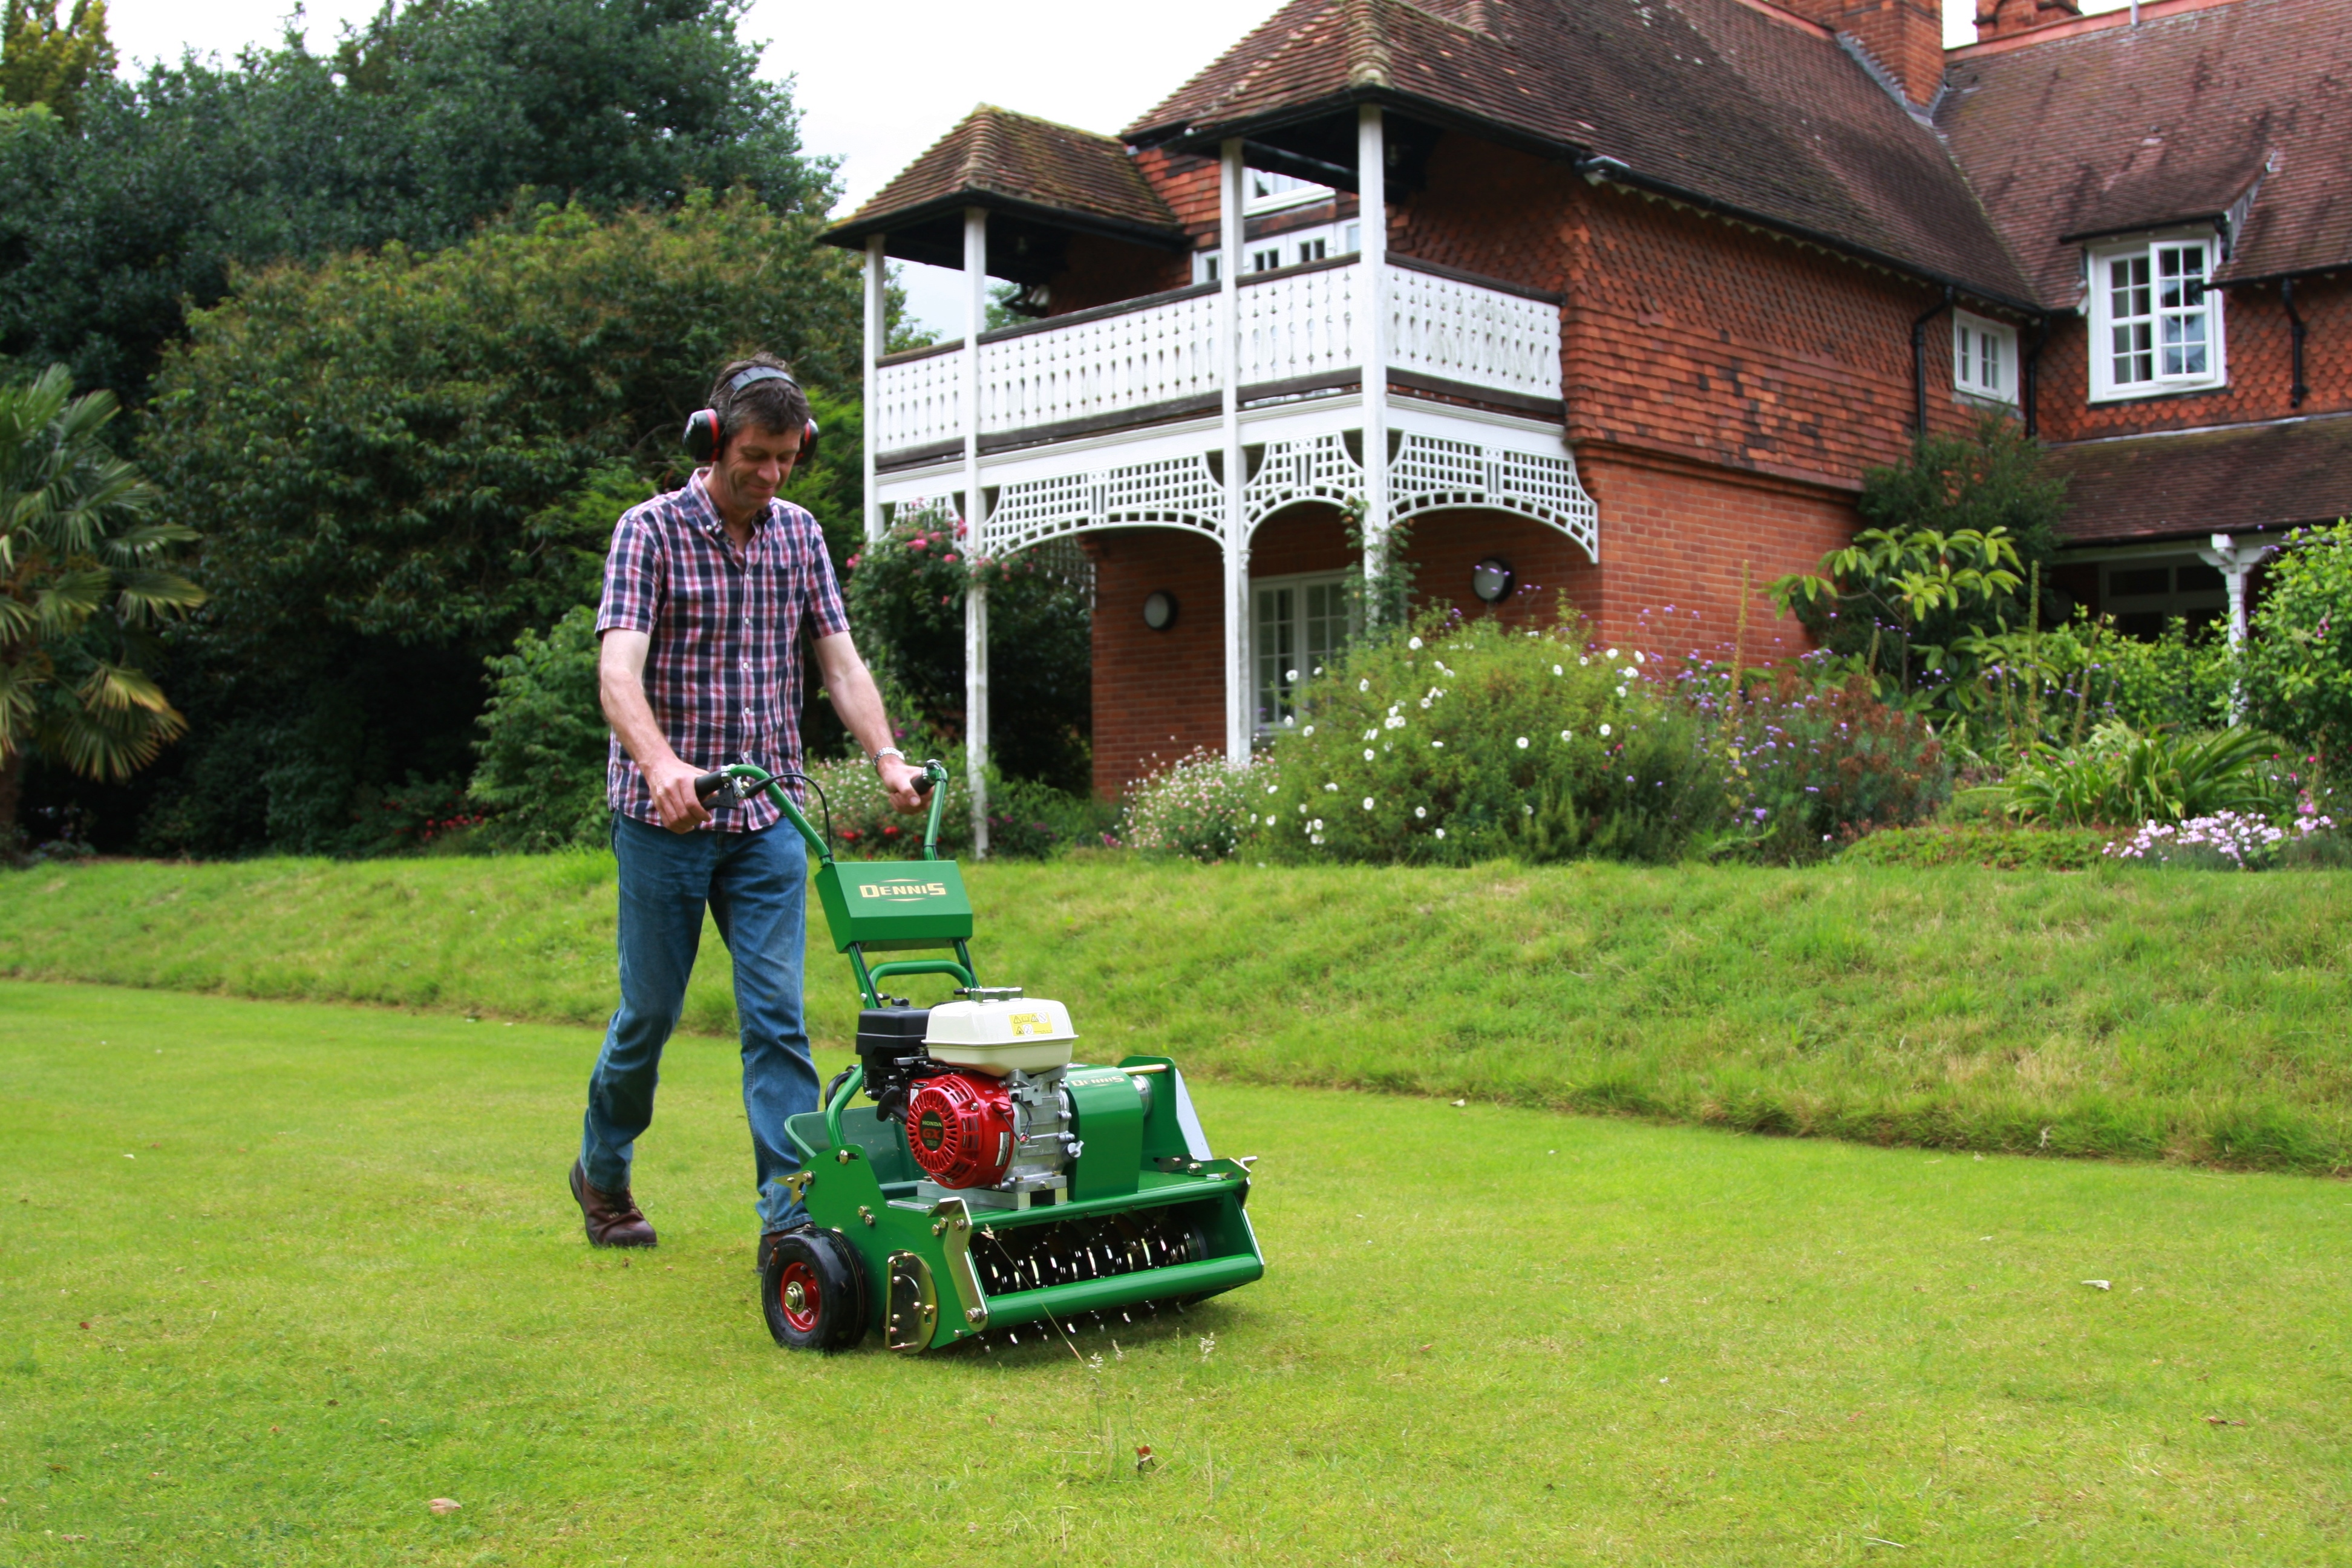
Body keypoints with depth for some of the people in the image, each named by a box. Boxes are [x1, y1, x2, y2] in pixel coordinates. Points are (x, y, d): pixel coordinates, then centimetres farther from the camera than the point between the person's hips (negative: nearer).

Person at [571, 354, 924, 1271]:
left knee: (778, 1014, -4)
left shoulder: (799, 537, 8)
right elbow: (619, 670, -20)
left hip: (767, 817, 4)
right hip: (665, 815, -3)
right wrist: (661, 764, -38)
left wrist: (887, 757, -11)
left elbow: (840, 661, 5)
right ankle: (602, 1173, 31)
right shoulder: (651, 530, -7)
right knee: (651, 1010, 7)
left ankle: (790, 1213, -3)